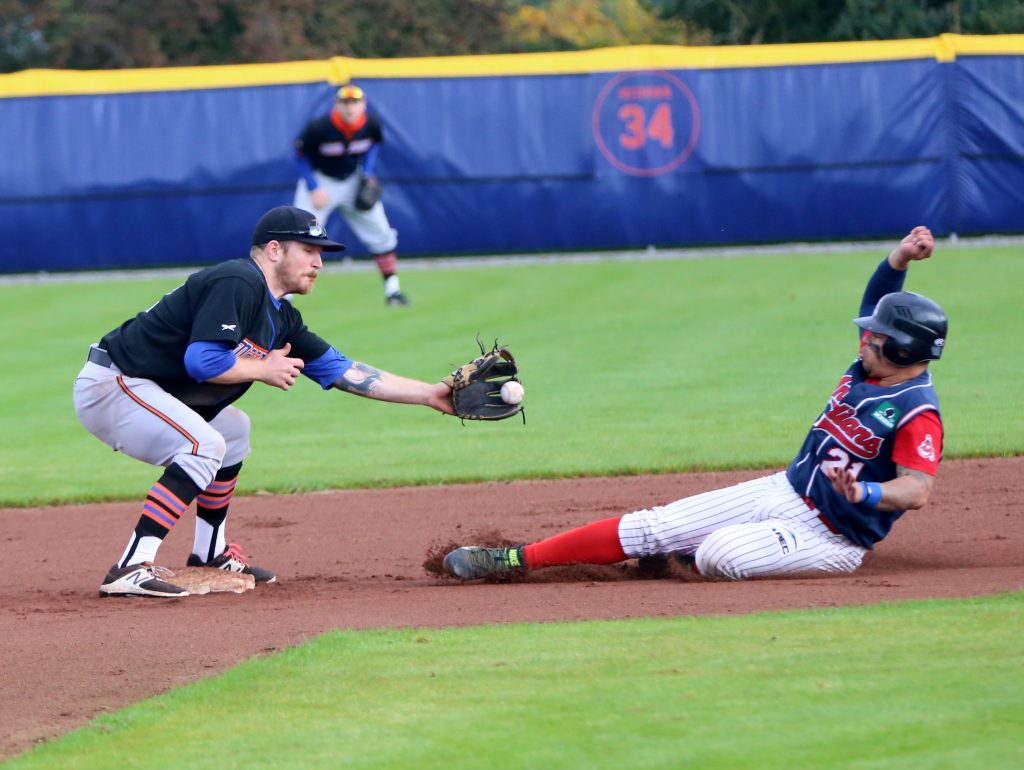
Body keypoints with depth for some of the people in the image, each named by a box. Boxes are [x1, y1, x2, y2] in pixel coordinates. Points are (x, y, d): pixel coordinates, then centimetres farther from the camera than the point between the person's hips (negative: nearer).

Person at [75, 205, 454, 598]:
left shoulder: (280, 317, 12)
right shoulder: (237, 283, -19)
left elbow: (342, 371, 13)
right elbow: (203, 360, -29)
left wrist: (429, 394, 10)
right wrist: (264, 368, -13)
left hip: (148, 392, 11)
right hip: (109, 384, -11)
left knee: (231, 427, 24)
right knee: (204, 445, -25)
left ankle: (211, 552, 27)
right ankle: (131, 569, -30)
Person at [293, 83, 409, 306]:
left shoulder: (371, 124, -17)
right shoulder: (319, 127, -28)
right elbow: (301, 153, -13)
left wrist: (368, 173, -7)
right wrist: (314, 189, -19)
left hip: (353, 181, 4)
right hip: (319, 181, -4)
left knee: (381, 233, 4)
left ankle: (392, 290, 17)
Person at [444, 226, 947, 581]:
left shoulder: (917, 412, -21)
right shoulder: (869, 367, 4)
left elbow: (917, 490, -31)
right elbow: (878, 298, 16)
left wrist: (862, 494, -48)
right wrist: (901, 256, -1)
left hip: (827, 536, -9)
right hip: (784, 490, 9)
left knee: (717, 555, -32)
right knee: (652, 526, 1)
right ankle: (516, 559, 3)